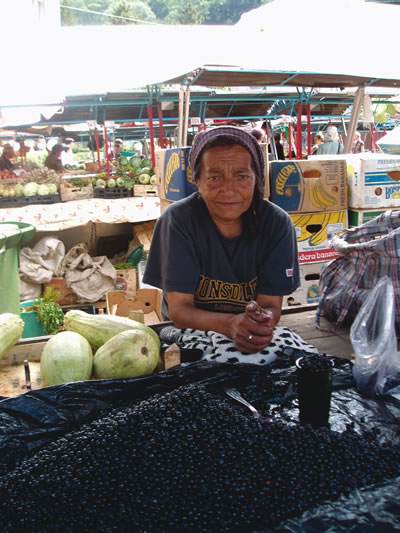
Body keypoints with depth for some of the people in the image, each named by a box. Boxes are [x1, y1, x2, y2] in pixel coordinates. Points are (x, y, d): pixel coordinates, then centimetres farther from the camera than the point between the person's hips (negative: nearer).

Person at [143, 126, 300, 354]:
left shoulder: (277, 224, -10)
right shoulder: (178, 220, -14)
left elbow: (272, 306, -9)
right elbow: (178, 309, -15)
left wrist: (263, 320, -33)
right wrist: (231, 324, -34)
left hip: (254, 344, 2)